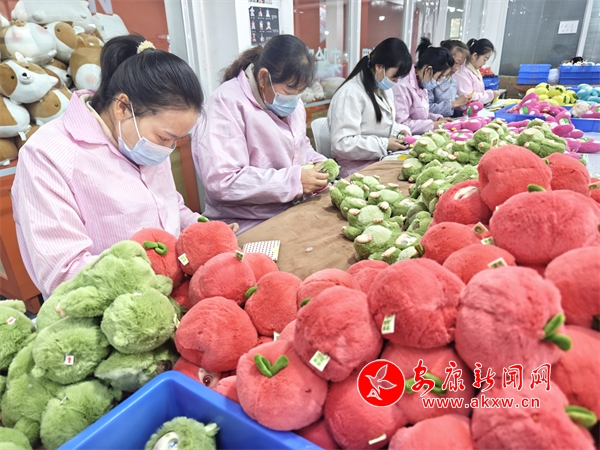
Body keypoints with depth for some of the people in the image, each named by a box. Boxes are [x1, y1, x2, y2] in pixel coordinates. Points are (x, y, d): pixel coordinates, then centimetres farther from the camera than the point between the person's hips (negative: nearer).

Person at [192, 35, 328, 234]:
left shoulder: (290, 101, 8)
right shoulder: (226, 103, -17)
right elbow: (221, 181, -25)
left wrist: (317, 162, 0)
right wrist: (294, 180, -25)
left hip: (291, 214, 8)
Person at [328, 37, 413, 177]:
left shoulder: (385, 89, 12)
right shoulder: (351, 94, -17)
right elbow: (342, 144, -24)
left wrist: (399, 130, 4)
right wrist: (384, 145, -20)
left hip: (382, 159, 9)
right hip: (358, 167, -9)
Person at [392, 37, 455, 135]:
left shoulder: (421, 84, 11)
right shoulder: (403, 86, -20)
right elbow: (400, 124, -24)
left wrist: (438, 118, 4)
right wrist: (433, 124, -18)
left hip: (419, 136, 9)